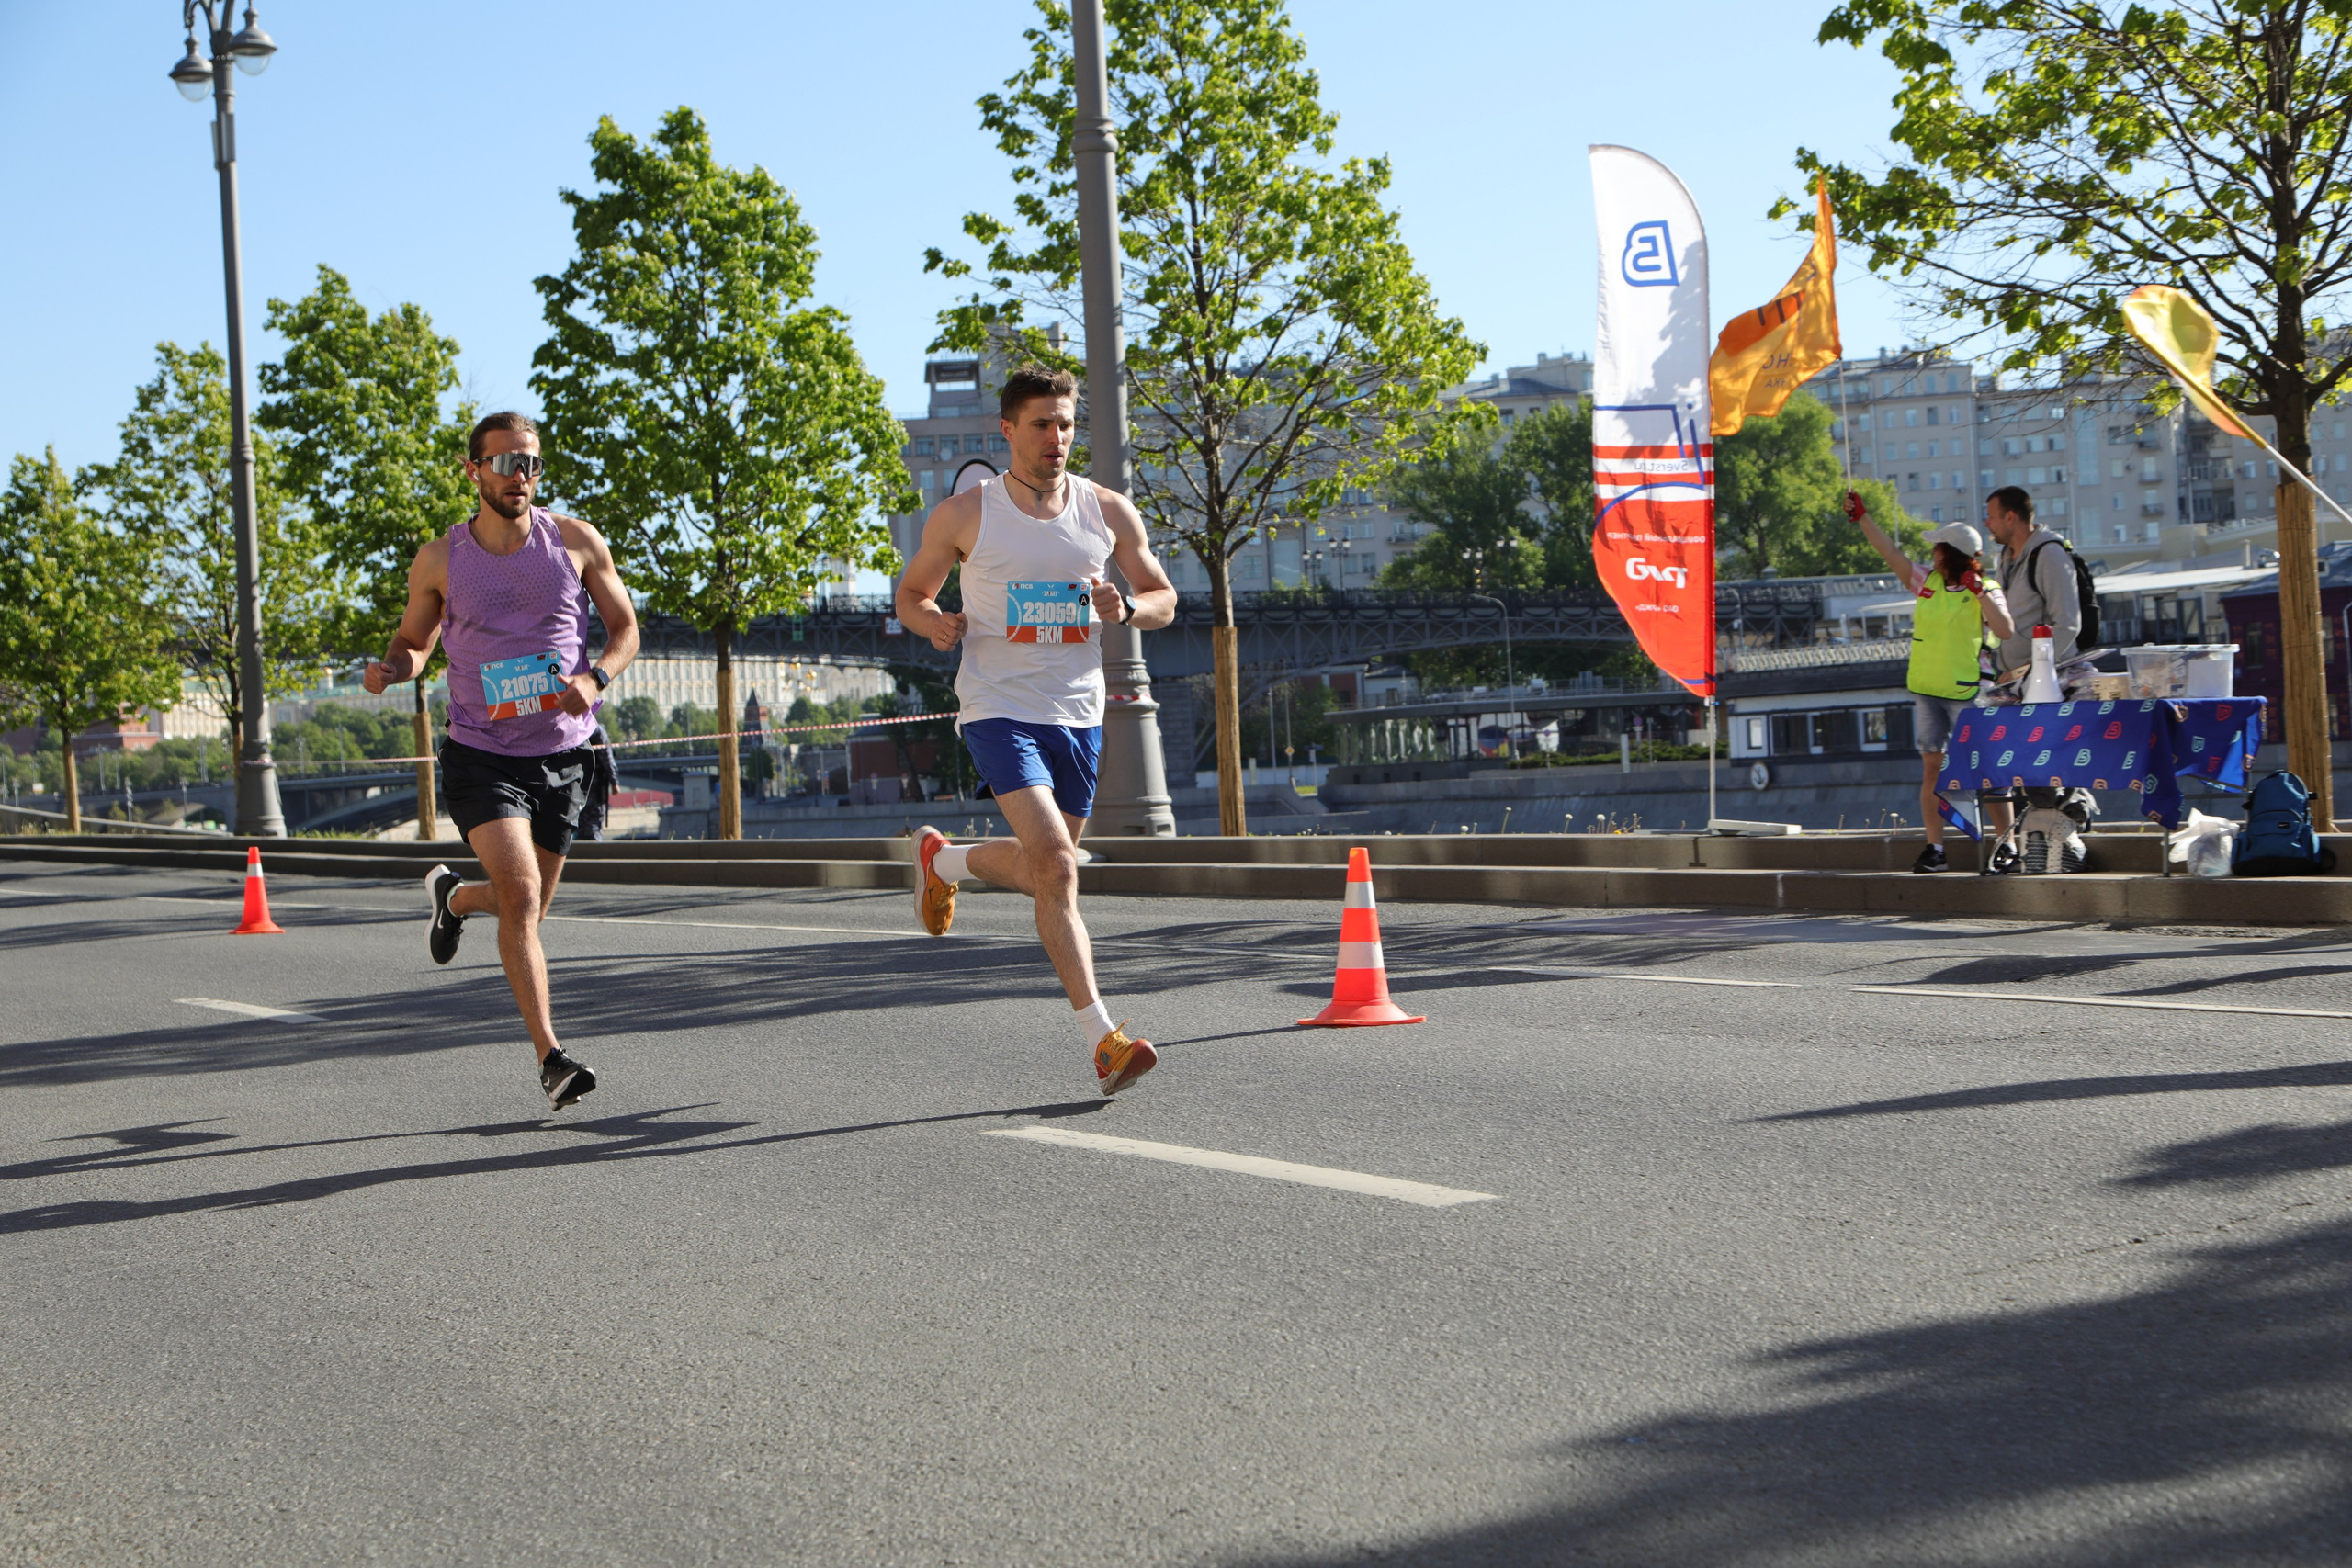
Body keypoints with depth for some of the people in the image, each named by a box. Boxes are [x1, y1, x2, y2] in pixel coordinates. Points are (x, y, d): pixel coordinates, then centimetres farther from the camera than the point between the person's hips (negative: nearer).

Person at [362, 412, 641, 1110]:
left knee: (525, 903, 15)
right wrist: (391, 669, -12)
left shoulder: (576, 542, 0)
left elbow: (625, 627, 7)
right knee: (521, 895, -19)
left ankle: (453, 896, 50)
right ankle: (550, 1054, -18)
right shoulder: (439, 561, -1)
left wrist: (596, 677, -14)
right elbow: (414, 640, 12)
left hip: (563, 753, 3)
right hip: (480, 755, -3)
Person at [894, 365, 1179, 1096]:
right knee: (1055, 864, -21)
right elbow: (910, 594, 10)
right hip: (999, 707, -4)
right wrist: (936, 623, -13)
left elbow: (1164, 596, 13)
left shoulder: (1107, 510, 5)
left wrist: (1127, 608, -10)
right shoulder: (964, 515, -2)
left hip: (1078, 714, 5)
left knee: (1045, 870, 15)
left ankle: (943, 858, 46)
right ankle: (1102, 1037, -19)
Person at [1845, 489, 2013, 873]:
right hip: (1926, 689, 5)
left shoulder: (1985, 591, -6)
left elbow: (2005, 631, -18)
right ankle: (1935, 849, 6)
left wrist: (1980, 593, -21)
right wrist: (1861, 516, 6)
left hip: (1965, 693, -5)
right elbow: (1889, 551, 9)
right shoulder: (1926, 581, 8)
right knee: (1931, 767, 4)